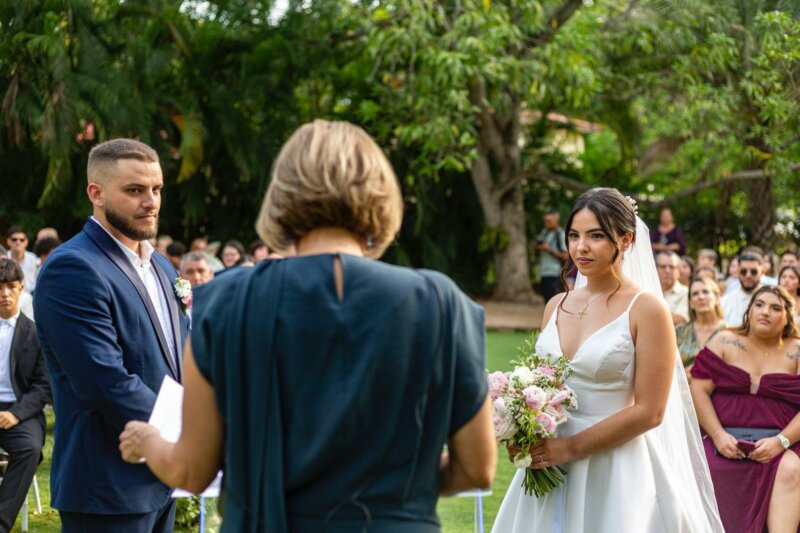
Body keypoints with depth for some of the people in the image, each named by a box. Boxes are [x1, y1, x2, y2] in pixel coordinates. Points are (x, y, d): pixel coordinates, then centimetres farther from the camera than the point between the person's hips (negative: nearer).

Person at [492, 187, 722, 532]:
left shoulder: (646, 309, -8)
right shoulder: (556, 306, 8)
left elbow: (649, 411, -13)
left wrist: (570, 449, -15)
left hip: (615, 473, -5)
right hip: (548, 465, 5)